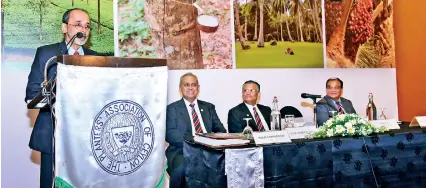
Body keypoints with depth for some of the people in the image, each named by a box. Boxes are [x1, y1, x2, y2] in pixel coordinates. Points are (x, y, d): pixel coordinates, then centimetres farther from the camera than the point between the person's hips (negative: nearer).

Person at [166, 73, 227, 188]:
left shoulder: (208, 107, 20)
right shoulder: (172, 108, 9)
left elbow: (220, 129, 12)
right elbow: (170, 134, -4)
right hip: (183, 151, -3)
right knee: (182, 168, -35)